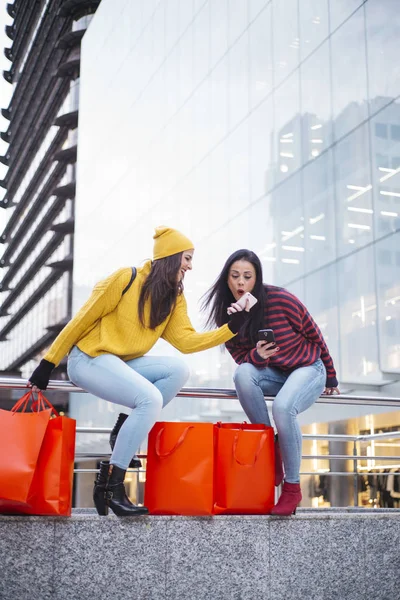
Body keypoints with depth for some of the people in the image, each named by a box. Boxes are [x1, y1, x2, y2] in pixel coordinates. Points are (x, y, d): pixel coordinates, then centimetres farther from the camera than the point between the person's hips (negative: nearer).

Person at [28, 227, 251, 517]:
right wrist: (49, 363, -9)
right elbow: (83, 319, -10)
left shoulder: (175, 297, 8)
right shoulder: (127, 278, -13)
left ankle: (129, 430, -6)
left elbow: (186, 340, -3)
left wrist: (233, 327, -13)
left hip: (124, 363, 7)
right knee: (151, 398, -28)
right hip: (89, 359, -7)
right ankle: (110, 485, -20)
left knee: (178, 368, -19)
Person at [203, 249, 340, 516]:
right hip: (274, 373, 4)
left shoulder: (279, 299, -21)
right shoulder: (227, 314, -7)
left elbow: (315, 335, -7)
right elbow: (242, 359, -2)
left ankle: (292, 487, -14)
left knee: (282, 407, -34)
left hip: (308, 369, -4)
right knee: (243, 374, -29)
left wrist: (331, 378, 5)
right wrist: (257, 356, -28)